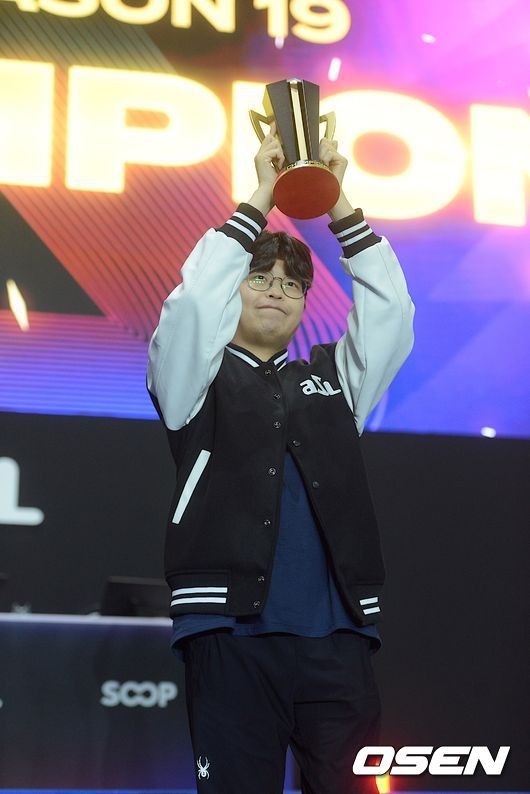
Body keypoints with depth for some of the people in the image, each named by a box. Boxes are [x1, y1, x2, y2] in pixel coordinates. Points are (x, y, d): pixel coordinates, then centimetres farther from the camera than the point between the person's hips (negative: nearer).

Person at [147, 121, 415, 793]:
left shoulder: (331, 378, 23)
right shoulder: (197, 379, 13)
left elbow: (389, 309, 13)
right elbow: (194, 299, -5)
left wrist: (339, 206, 7)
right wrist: (260, 200, -2)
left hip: (337, 637, 3)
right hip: (232, 630, -3)